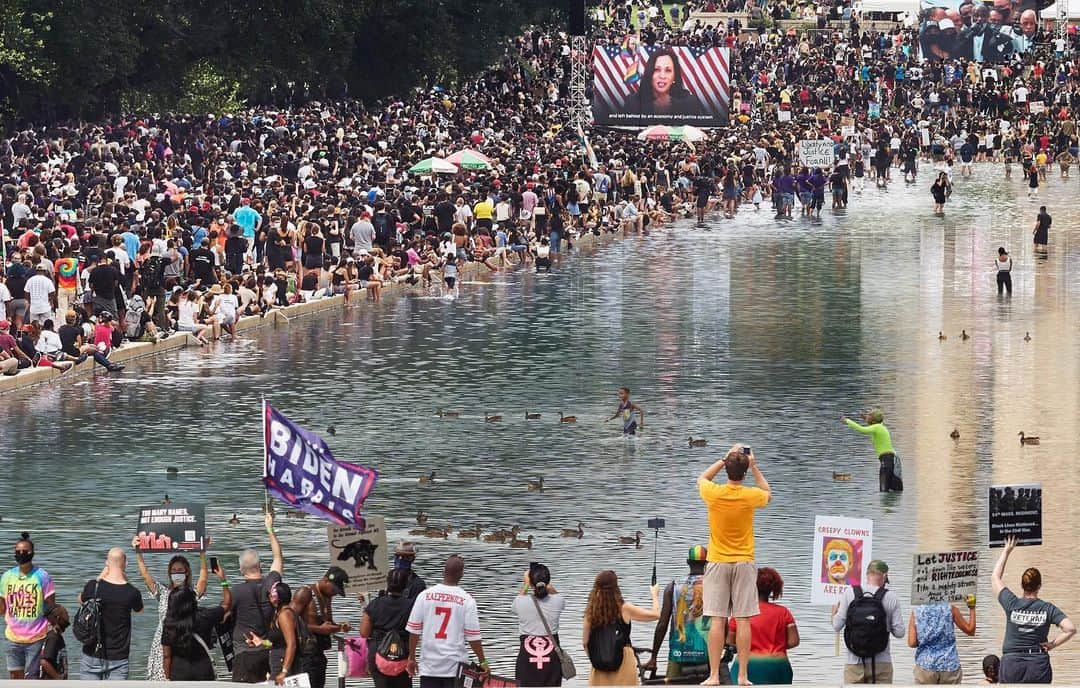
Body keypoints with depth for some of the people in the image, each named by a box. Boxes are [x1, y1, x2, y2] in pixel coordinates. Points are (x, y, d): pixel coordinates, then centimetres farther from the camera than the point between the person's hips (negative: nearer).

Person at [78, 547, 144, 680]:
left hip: (92, 655, 1)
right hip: (118, 658, -1)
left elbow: (81, 600, 14)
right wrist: (126, 582, 12)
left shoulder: (93, 586, -9)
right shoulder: (131, 593, -11)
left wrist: (100, 578, 15)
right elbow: (138, 609, 13)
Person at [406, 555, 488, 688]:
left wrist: (412, 657, 10)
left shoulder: (425, 595, -2)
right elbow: (473, 637, -7)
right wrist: (483, 661, 4)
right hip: (455, 666, -1)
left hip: (429, 666, 1)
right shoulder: (467, 600, -7)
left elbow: (414, 630, 1)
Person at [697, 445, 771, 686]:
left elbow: (702, 478, 17)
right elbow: (768, 494, 18)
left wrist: (725, 460, 16)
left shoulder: (714, 494, -9)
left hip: (718, 563, 0)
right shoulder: (750, 496, -8)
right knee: (743, 621, 0)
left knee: (717, 621, -2)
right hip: (743, 562, 0)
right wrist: (754, 467, 14)